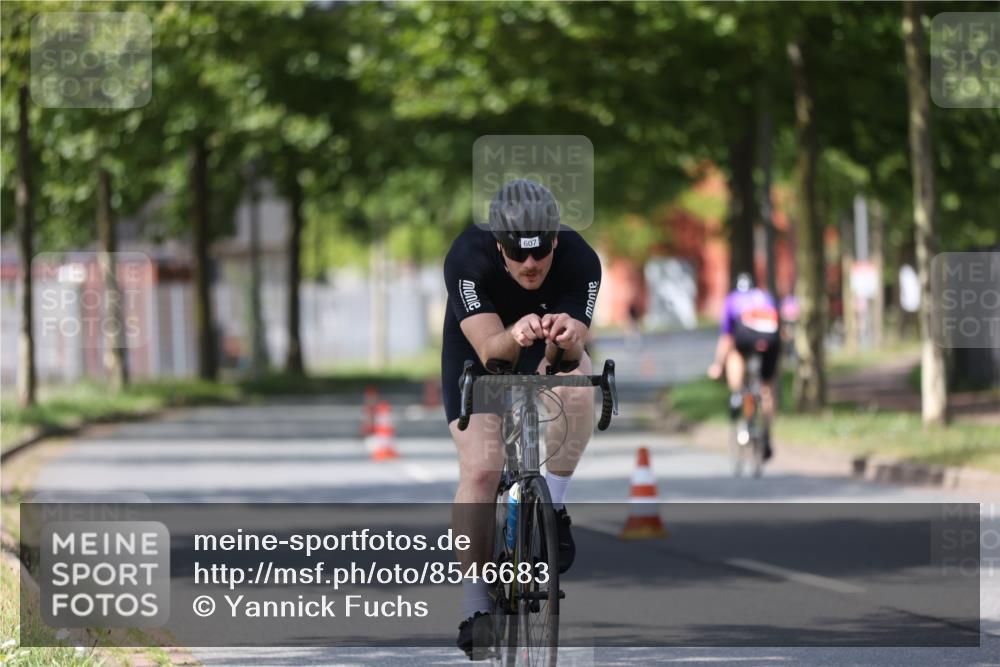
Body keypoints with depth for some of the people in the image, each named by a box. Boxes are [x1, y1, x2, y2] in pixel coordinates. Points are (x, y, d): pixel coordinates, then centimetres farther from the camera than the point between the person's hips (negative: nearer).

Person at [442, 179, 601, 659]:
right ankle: (475, 605, -8)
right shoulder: (467, 258, -34)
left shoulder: (579, 260, -30)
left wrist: (566, 341, -57)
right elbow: (489, 349, -40)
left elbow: (565, 359, -34)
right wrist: (515, 335, -62)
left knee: (577, 386, -34)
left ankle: (551, 507, -15)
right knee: (480, 469, -19)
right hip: (476, 356, -1)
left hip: (547, 355, 1)